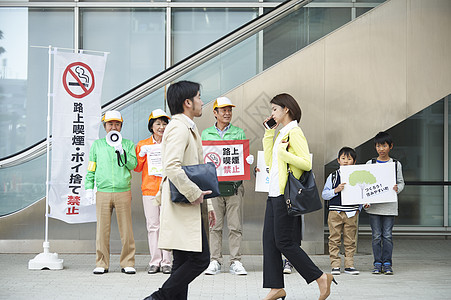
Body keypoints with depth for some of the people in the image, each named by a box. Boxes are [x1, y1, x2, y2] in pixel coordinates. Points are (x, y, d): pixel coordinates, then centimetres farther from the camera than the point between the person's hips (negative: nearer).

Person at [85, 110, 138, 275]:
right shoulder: (97, 144, 14)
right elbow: (91, 168, 15)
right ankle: (102, 264, 8)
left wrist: (121, 151, -11)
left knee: (126, 229, -1)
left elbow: (133, 164, 0)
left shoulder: (128, 144, 12)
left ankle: (127, 263, 7)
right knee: (102, 229, -1)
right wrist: (89, 187, 6)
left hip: (123, 192, 0)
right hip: (103, 192, 0)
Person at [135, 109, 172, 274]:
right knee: (152, 226, 1)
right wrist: (142, 154, -6)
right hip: (149, 189, 1)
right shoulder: (143, 145, 11)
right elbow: (137, 168, 9)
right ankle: (155, 261, 6)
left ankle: (166, 262, 1)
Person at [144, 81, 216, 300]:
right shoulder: (179, 128, -12)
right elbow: (172, 167, -26)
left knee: (183, 262, 9)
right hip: (184, 208, -11)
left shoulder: (188, 128, 22)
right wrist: (194, 194, -19)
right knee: (199, 259, -10)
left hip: (188, 208, 11)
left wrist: (206, 204, 24)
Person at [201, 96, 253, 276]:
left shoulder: (239, 133, 10)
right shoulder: (205, 134, 12)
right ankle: (215, 261, 8)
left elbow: (245, 156, 9)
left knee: (235, 226, 0)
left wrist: (248, 160, -13)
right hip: (213, 185, 1)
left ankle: (235, 262, 5)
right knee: (215, 225, 2)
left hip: (234, 185, 0)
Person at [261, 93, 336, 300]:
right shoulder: (281, 134, 17)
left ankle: (320, 277, 1)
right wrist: (268, 133, 18)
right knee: (269, 239, 6)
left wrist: (283, 153, -20)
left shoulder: (294, 132, -10)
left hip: (286, 195, -9)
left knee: (283, 241, -8)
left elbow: (307, 163, -17)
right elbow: (269, 161, 19)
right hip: (274, 193, 9)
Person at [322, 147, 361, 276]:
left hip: (352, 213, 1)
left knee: (350, 240, 4)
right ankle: (335, 265, 4)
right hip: (335, 212, -1)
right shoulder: (333, 176, 5)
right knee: (334, 239, -1)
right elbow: (324, 194, 1)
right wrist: (336, 190, -12)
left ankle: (349, 265, 11)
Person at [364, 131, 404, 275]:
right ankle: (378, 263, 10)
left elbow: (401, 182, 10)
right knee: (376, 235, 3)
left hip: (390, 205, 0)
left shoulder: (396, 164, 7)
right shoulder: (370, 163, 6)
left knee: (387, 235, 0)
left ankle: (387, 263, 7)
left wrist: (397, 188, -13)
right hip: (374, 205, 0)